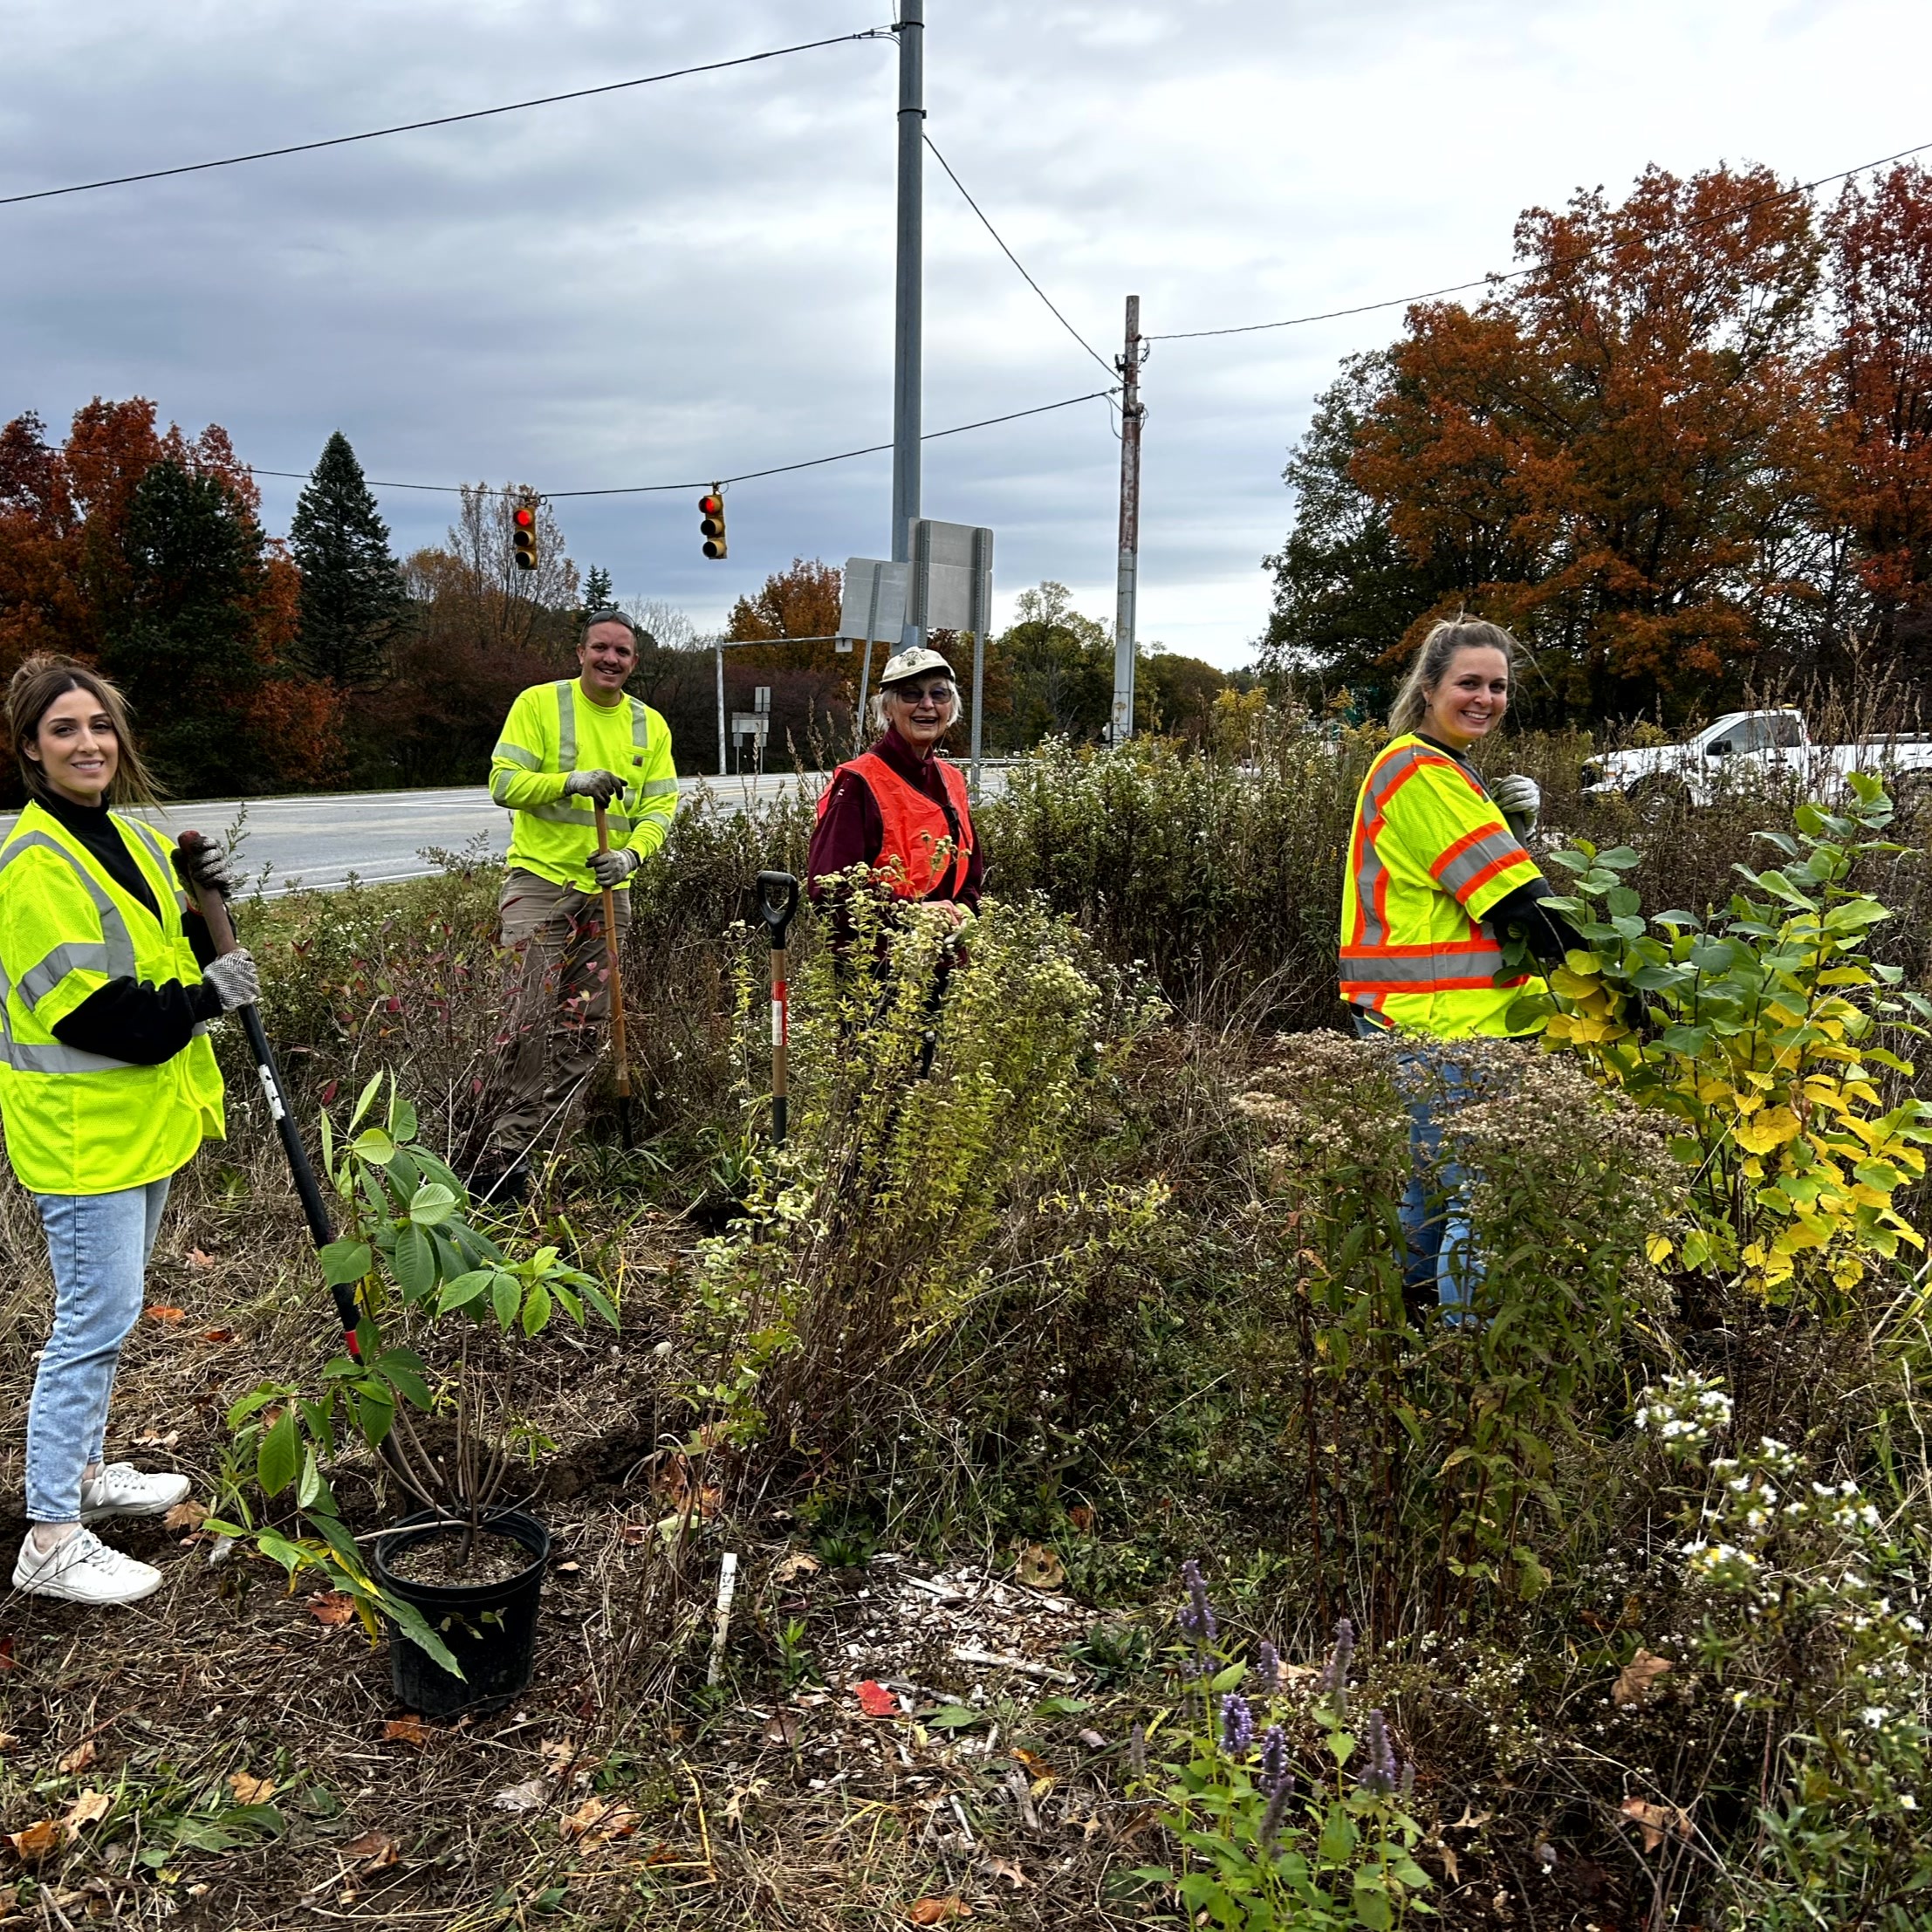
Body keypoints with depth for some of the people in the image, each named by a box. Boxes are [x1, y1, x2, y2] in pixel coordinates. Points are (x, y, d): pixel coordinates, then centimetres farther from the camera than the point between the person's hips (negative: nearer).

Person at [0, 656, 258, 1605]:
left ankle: (82, 1472, 37)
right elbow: (81, 1010, -23)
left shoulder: (131, 839, 10)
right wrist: (201, 1001, -16)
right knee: (94, 1321, -5)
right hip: (82, 1129, -9)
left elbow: (173, 961, 15)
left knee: (107, 1313, 20)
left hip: (144, 1117, 9)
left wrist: (199, 905, -2)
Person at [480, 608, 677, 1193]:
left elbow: (660, 806, 6)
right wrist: (571, 782, -24)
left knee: (584, 1026, 8)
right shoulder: (538, 704, -2)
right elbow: (504, 782, -8)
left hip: (608, 889, 5)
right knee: (528, 1018, -14)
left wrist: (631, 853, -14)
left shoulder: (650, 726, 10)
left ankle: (534, 1145, 20)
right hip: (540, 880, -5)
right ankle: (505, 1153, -7)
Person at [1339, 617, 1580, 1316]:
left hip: (1415, 1024, 11)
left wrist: (1512, 823, 3)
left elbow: (1482, 881, 20)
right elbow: (1522, 904, -18)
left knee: (1433, 1187, 18)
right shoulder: (1422, 772, -15)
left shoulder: (1438, 770, 20)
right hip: (1443, 1027, -11)